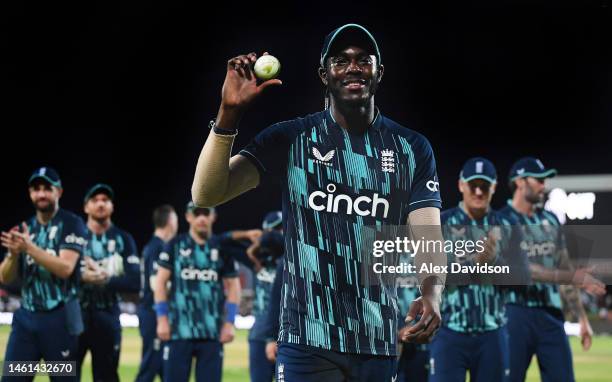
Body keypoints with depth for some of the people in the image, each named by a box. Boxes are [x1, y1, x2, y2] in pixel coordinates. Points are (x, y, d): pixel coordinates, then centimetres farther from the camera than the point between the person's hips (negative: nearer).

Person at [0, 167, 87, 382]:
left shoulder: (71, 224, -3)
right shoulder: (24, 229, 12)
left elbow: (65, 268, -17)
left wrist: (29, 247, -26)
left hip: (59, 318, -5)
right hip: (26, 317, 5)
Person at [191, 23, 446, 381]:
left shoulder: (413, 149, 5)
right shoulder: (291, 138, 0)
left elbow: (428, 236, -4)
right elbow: (206, 194, -8)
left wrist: (432, 295, -25)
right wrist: (229, 113, -20)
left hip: (379, 341, 2)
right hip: (307, 339, -2)